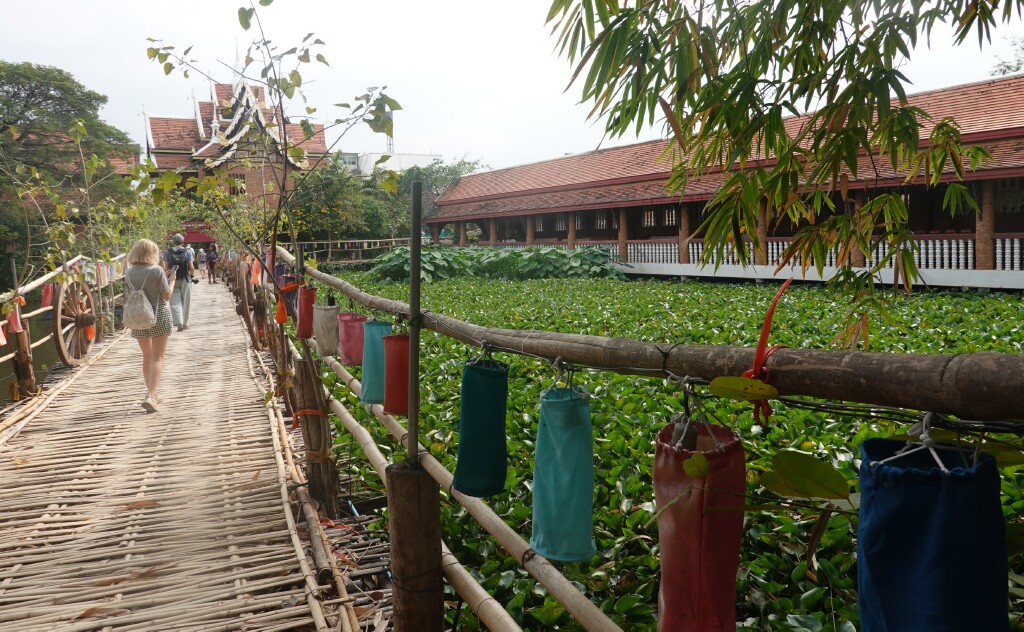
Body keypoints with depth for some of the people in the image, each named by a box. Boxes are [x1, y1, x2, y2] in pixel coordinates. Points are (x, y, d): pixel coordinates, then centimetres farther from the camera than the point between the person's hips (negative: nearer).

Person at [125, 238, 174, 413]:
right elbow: (167, 295, -10)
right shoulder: (156, 270, -13)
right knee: (158, 359, -1)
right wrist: (171, 281, 7)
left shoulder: (129, 272, 1)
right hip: (158, 315, -5)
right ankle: (150, 396, -13)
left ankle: (151, 394, 27)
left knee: (147, 357, 18)